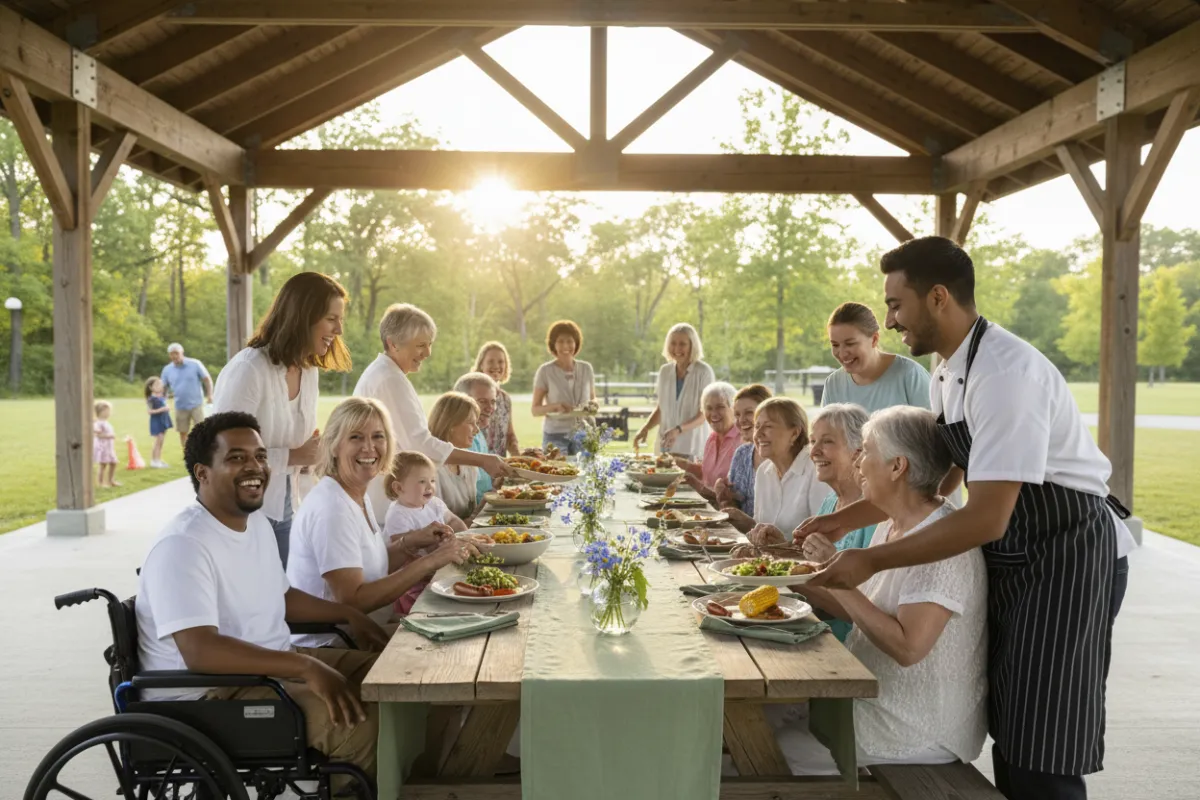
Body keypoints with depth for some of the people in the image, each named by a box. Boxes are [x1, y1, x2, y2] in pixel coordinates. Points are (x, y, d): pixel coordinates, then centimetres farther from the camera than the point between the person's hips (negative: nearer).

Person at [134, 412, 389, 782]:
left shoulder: (257, 523, 8)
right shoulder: (183, 545, -22)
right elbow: (200, 651, -32)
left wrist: (348, 614, 9)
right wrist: (306, 668, -37)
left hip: (274, 664, 9)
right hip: (209, 691, -9)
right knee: (362, 720, -25)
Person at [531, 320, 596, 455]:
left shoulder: (586, 368, 5)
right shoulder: (545, 371, -4)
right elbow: (535, 410, -3)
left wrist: (592, 405, -7)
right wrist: (555, 406, -21)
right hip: (555, 435, -3)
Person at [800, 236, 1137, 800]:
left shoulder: (1006, 372, -26)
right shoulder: (948, 372, 4)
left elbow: (986, 519, -29)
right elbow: (935, 480, 13)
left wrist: (871, 561, -26)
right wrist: (844, 520, 7)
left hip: (1067, 559, -9)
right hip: (1012, 560, 9)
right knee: (1008, 738, 18)